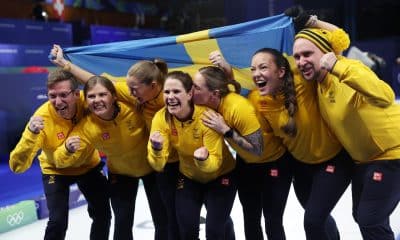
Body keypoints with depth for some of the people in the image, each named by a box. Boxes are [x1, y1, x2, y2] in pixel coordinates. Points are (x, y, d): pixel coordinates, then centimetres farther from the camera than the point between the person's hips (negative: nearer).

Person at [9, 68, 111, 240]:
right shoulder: (42, 118, -33)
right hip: (55, 171, -2)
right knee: (58, 221, -14)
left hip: (89, 166, 3)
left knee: (103, 215, 8)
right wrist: (31, 135, -51)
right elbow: (17, 166, -36)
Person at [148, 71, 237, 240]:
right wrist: (156, 149, -43)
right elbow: (158, 165, -22)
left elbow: (215, 162, -28)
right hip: (189, 177, 3)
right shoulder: (161, 118, -20)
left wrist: (203, 160, -49)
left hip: (220, 176, -3)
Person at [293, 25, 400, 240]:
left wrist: (338, 67, -46)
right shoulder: (317, 82, -2)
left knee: (370, 220, -6)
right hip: (363, 156, 8)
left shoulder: (348, 70, -26)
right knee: (361, 216, 19)